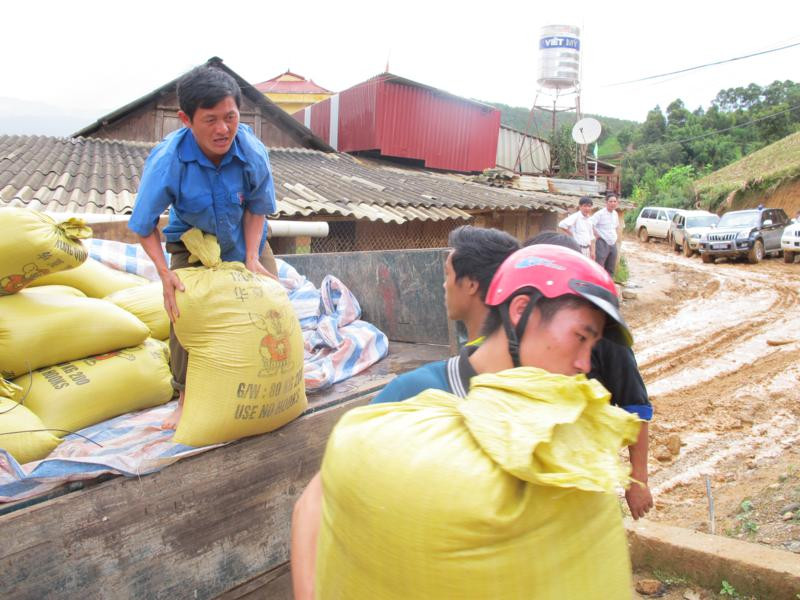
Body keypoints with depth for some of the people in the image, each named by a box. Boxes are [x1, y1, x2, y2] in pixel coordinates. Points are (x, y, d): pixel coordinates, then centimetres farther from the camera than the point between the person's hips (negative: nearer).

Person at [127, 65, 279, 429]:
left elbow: (256, 208, -12)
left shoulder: (253, 153, -30)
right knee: (184, 314, -12)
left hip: (244, 240, 2)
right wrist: (165, 273, -32)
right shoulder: (166, 162, -34)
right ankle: (185, 397, 8)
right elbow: (144, 226, -21)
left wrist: (252, 257, -21)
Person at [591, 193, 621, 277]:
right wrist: (597, 235, -16)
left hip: (613, 244, 7)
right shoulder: (600, 213, -11)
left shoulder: (615, 214, 12)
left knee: (610, 270, 12)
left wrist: (617, 236, 17)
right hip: (603, 243, -7)